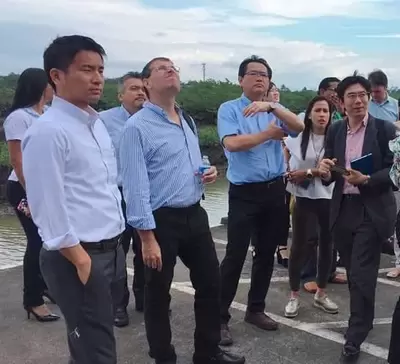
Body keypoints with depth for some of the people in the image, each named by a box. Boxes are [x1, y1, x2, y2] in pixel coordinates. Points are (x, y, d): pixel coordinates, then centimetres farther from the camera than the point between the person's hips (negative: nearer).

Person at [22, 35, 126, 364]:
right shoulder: (48, 131, -16)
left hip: (109, 251, 8)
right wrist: (80, 260, -15)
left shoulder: (97, 124, 10)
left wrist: (114, 247, 14)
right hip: (79, 258, -8)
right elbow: (48, 208, -19)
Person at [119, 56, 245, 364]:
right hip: (161, 220, -8)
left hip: (195, 215, 8)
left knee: (211, 283, 17)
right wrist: (148, 237, -20)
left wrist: (207, 171, 2)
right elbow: (135, 185, -17)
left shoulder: (188, 122, 12)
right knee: (158, 295, 9)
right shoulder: (138, 127, -13)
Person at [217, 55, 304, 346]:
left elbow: (300, 127, -8)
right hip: (244, 193, -5)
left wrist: (271, 106, -22)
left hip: (275, 191, 5)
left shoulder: (275, 111, 11)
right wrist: (269, 133, -8)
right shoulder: (229, 109, -3)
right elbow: (232, 143, -19)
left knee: (267, 253, 14)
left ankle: (256, 309, 30)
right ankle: (220, 318, 7)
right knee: (235, 256, -5)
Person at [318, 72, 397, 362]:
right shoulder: (335, 130, 5)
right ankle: (364, 320, 37)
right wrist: (326, 171, -17)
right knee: (353, 273, 16)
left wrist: (367, 180, -24)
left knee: (361, 275, -3)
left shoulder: (385, 129, -6)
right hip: (343, 210, 4)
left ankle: (354, 338, 10)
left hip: (372, 212, -4)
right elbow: (331, 174, 5)